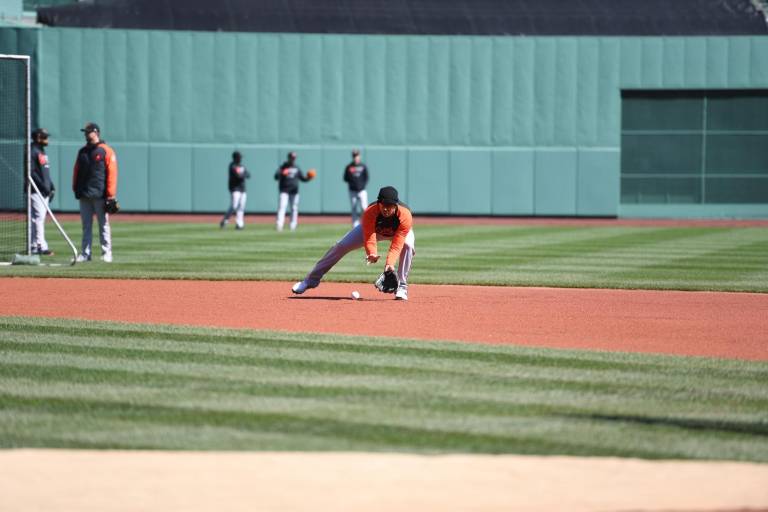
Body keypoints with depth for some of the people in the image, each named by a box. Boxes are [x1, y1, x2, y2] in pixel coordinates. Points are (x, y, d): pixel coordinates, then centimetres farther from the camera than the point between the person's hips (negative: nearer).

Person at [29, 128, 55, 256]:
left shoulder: (42, 152, 19)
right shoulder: (33, 152, -11)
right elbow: (31, 172, -18)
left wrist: (51, 186, 15)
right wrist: (43, 186, -21)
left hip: (44, 192, 10)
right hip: (36, 191, -10)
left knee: (40, 218, 10)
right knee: (39, 217, -12)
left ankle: (34, 246, 13)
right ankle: (41, 246, -15)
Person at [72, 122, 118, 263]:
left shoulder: (106, 151, -3)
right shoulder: (82, 151, 15)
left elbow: (112, 173, -8)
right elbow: (76, 171, 19)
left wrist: (110, 194, -14)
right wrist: (75, 188, 8)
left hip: (100, 195, -6)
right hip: (84, 195, 6)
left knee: (104, 225, -1)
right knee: (86, 226, 6)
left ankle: (106, 253, 1)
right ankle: (85, 253, 8)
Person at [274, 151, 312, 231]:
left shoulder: (296, 168, 14)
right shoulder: (283, 167, 1)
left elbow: (303, 178, 17)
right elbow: (276, 176, -10)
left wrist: (308, 178, -3)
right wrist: (282, 173, -30)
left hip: (294, 191, 4)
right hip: (284, 191, -4)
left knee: (294, 209, 5)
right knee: (282, 207, -17)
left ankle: (293, 226, 12)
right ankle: (279, 224, -25)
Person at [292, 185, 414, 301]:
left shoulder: (405, 215, -41)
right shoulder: (370, 213, -40)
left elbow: (397, 244, -43)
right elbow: (369, 239, -40)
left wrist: (390, 262, -58)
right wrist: (372, 253, -62)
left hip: (399, 230, 0)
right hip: (373, 228, 0)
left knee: (408, 245, -33)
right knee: (341, 246, -10)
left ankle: (401, 287, -18)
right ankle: (312, 279, 3)